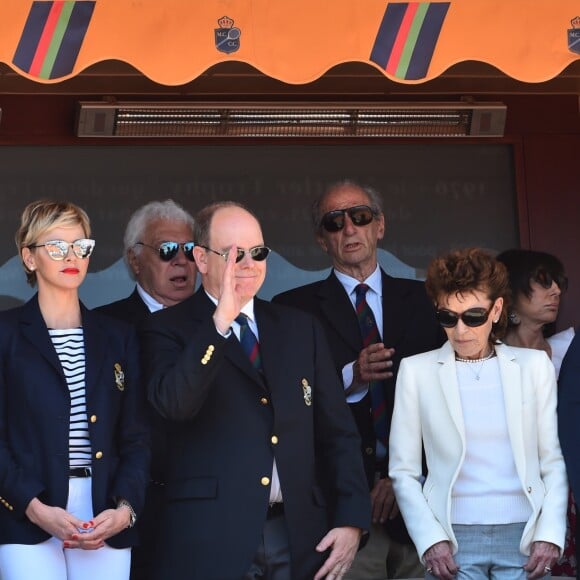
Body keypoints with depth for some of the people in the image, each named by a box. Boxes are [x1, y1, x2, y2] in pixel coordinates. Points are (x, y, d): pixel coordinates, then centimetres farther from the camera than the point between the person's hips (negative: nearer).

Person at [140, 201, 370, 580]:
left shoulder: (301, 328, 12)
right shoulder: (170, 330, 1)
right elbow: (174, 403, -18)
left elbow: (338, 433, 10)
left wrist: (352, 520, 0)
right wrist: (219, 321, -24)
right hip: (211, 541, -3)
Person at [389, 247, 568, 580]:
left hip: (523, 538, 1)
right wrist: (430, 539, -8)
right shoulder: (416, 370, 2)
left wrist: (550, 533, -5)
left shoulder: (534, 365, 6)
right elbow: (404, 471, 2)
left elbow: (552, 462, 7)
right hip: (453, 539, -1)